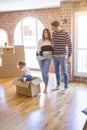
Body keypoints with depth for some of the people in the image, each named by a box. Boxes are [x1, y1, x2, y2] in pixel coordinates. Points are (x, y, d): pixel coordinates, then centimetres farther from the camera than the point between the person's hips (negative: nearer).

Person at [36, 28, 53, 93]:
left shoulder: (51, 41, 2)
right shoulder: (40, 41, -2)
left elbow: (52, 49, 10)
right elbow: (38, 51, -6)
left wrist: (51, 52, -12)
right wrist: (46, 52, -17)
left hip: (48, 58, -1)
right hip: (41, 58, 1)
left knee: (45, 72, -11)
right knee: (43, 72, 9)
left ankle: (46, 87, -1)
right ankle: (45, 85, 28)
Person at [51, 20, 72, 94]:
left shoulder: (65, 34, -13)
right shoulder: (53, 34, 7)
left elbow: (70, 46, -12)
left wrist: (69, 57, -15)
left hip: (62, 56, -6)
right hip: (55, 56, 7)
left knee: (64, 72, 1)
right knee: (57, 71, 14)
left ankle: (66, 88, 12)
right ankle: (58, 86, 28)